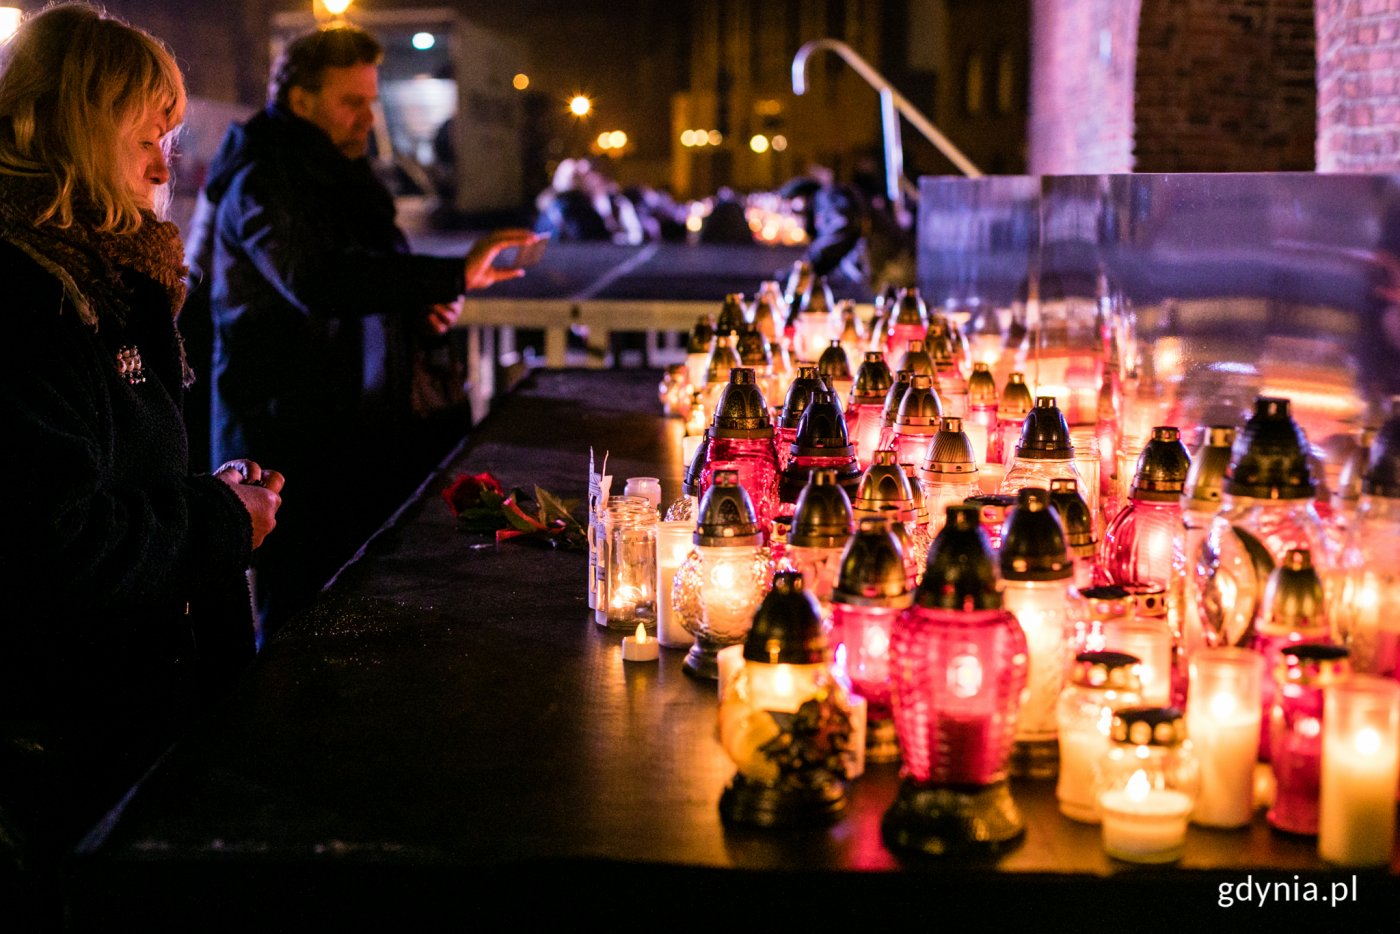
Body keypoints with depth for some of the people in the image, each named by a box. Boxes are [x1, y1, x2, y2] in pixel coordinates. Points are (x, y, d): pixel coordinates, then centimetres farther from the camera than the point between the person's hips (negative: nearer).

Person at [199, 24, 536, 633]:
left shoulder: (345, 181, 18)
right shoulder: (261, 183, -12)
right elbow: (318, 281, -31)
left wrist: (422, 316, 9)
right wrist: (456, 274, -36)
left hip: (364, 440, 8)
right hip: (291, 451, -8)